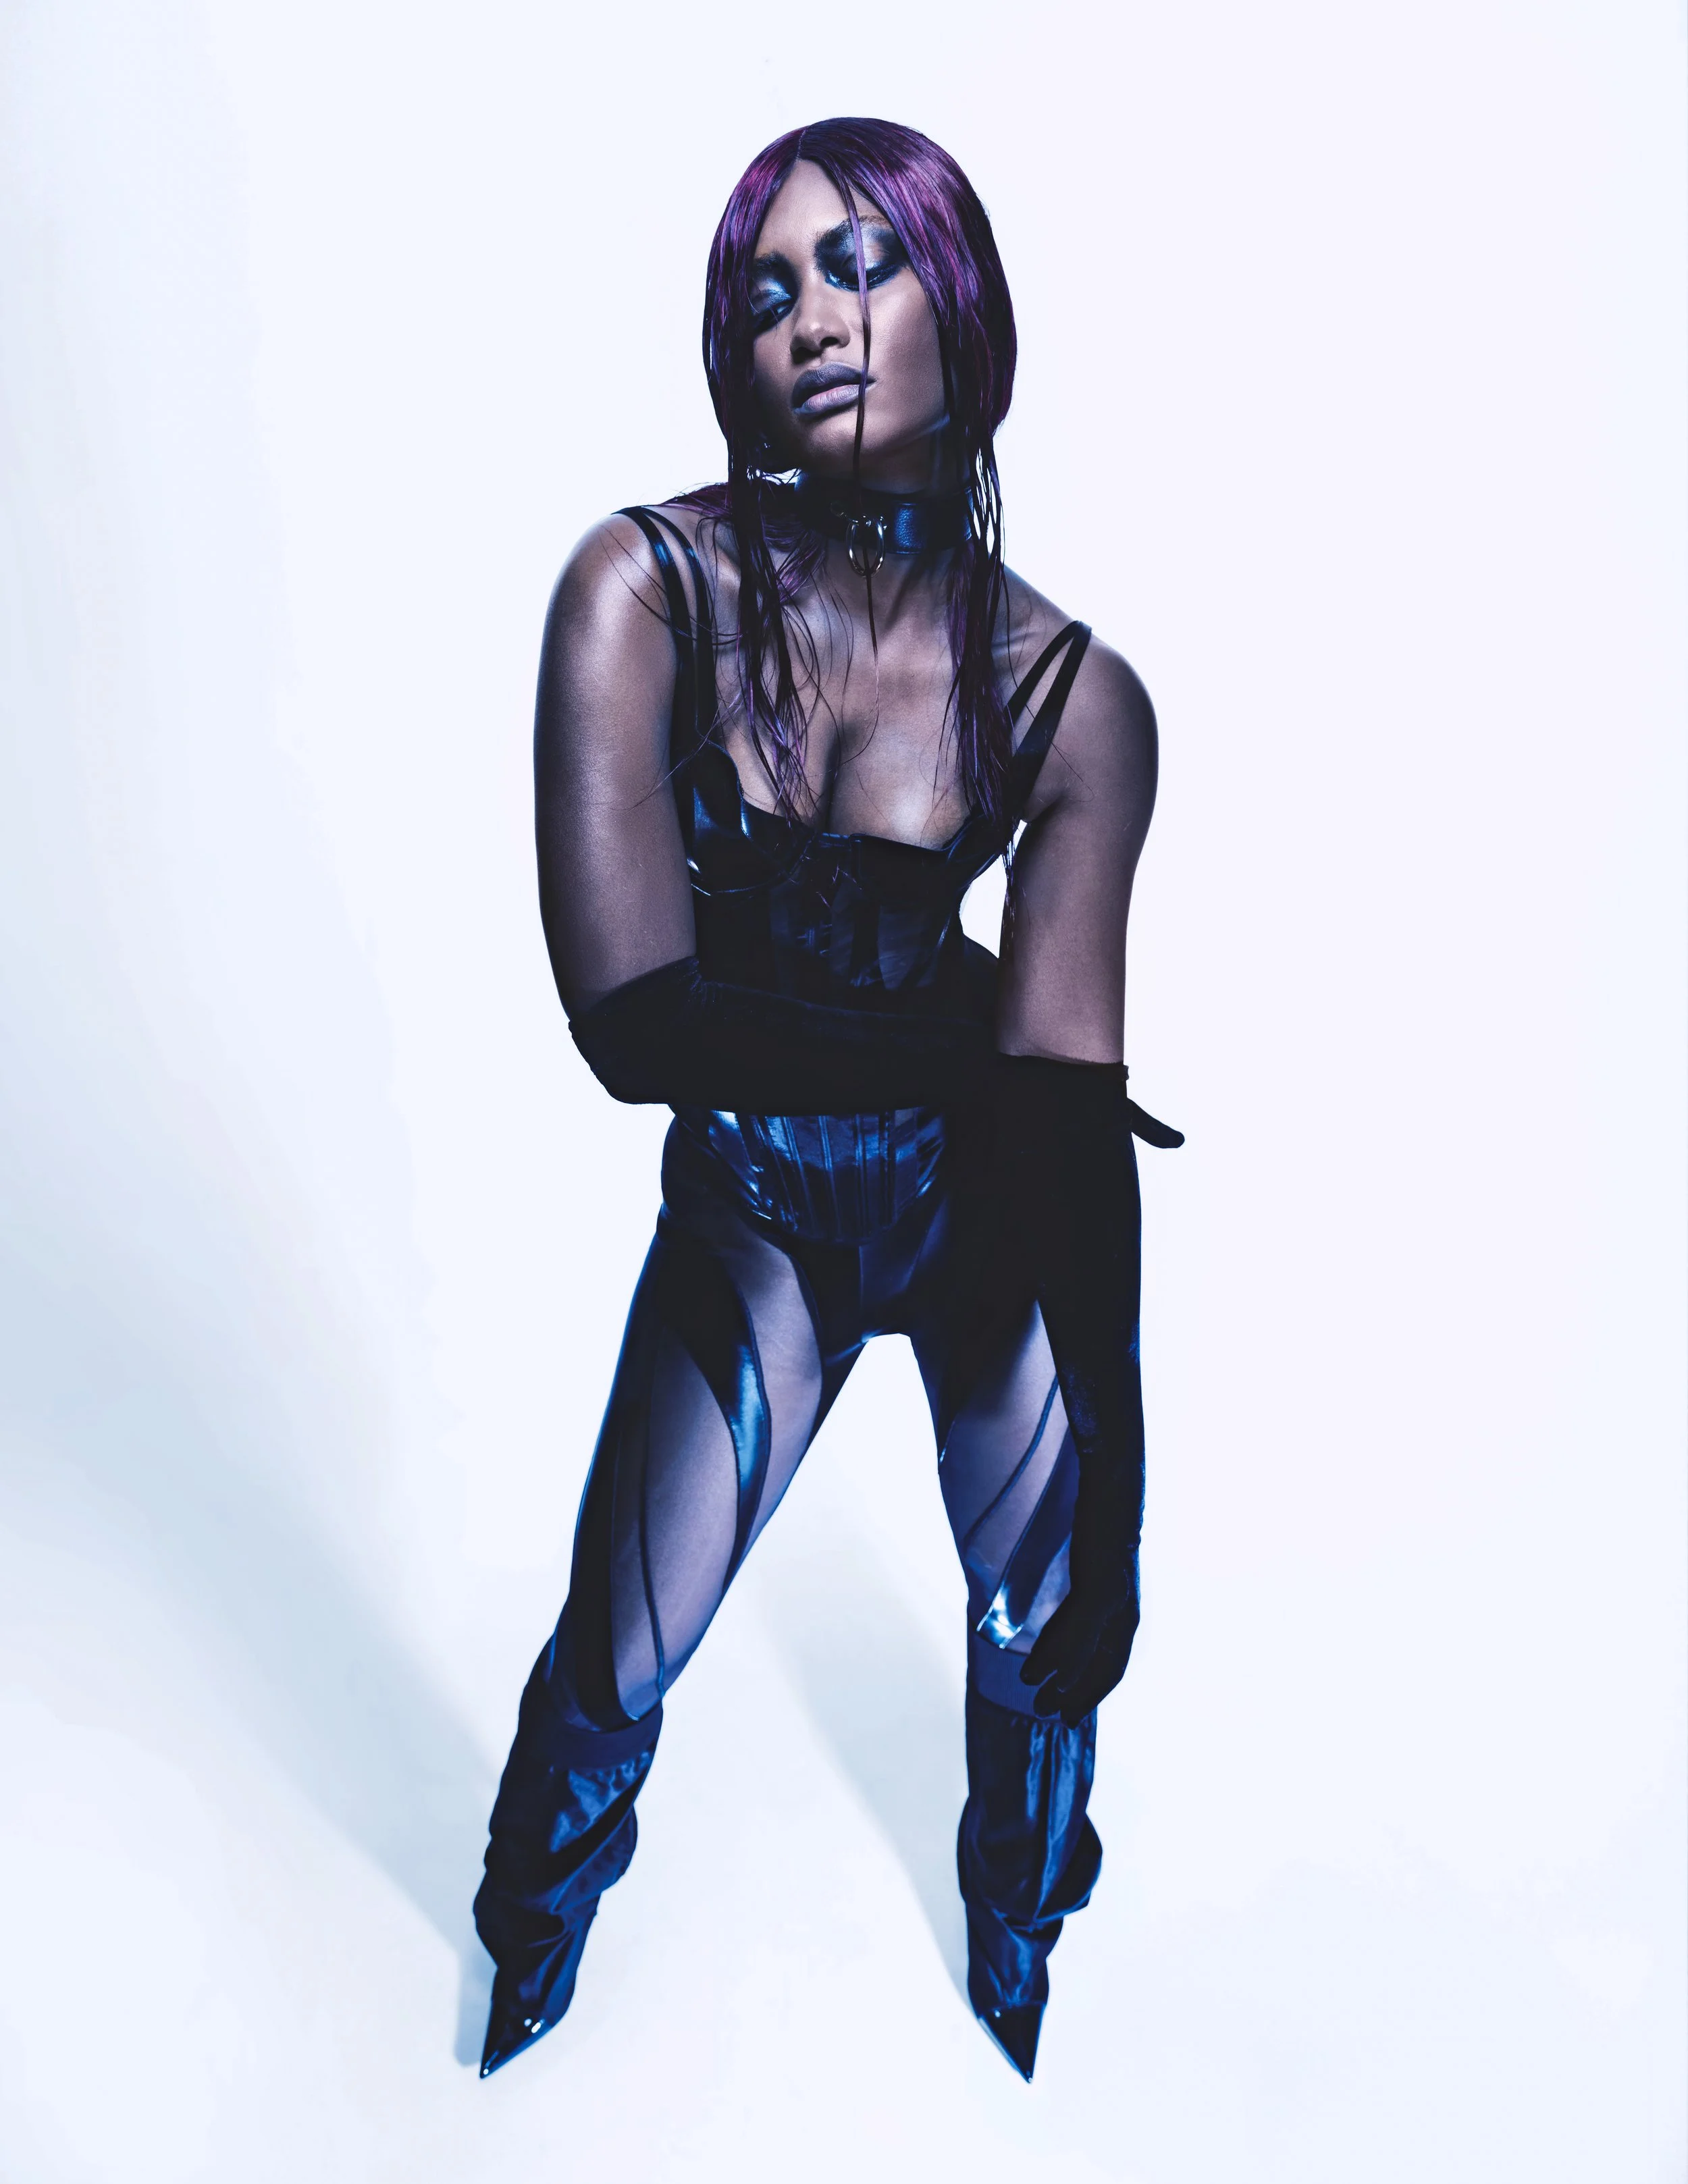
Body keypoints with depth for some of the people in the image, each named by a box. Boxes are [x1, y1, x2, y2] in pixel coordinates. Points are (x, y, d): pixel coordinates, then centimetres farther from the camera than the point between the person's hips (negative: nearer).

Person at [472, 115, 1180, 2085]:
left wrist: (1111, 1464, -22)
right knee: (608, 1674, 5)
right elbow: (633, 1018, -25)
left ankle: (1015, 1990, 51)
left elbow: (1066, 1108, -18)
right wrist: (962, 1039, -17)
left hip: (985, 1199, 1)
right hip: (753, 1205, 0)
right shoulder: (650, 582, -17)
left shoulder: (1068, 695, -14)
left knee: (1043, 1640, 15)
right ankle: (519, 1994, 43)